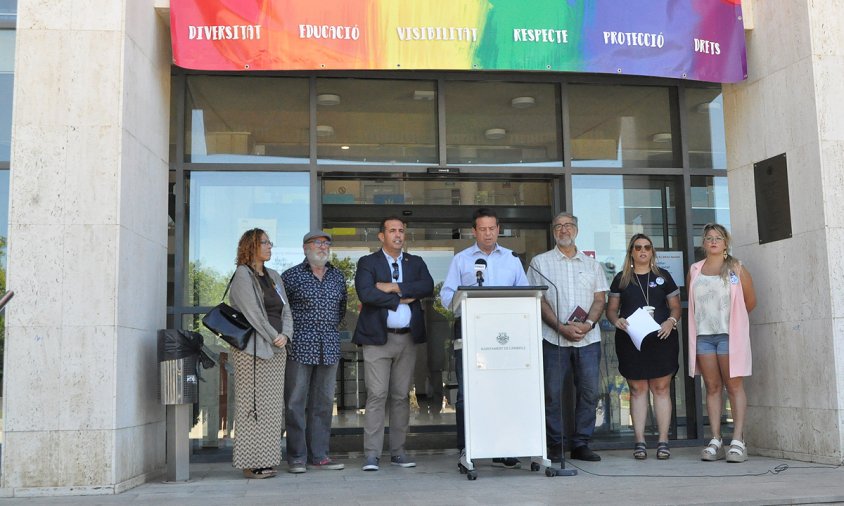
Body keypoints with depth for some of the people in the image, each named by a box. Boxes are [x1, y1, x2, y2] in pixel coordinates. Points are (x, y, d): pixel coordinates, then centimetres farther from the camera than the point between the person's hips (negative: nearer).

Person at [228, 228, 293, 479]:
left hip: (276, 350, 7)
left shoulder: (274, 276, 18)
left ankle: (266, 459, 13)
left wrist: (285, 335, -5)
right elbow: (253, 313, -12)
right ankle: (251, 463, -1)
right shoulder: (242, 275, -3)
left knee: (272, 406, 7)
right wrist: (274, 338, -11)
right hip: (252, 349, -7)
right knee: (253, 405, -5)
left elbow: (285, 310, 13)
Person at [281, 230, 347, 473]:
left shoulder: (338, 276, 13)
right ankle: (296, 457, 3)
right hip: (300, 347, -4)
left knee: (323, 402, 6)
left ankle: (319, 455, 13)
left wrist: (331, 326, 14)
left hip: (329, 348, 4)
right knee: (296, 402, -3)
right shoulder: (292, 275, 0)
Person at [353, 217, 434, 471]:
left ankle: (398, 452, 15)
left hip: (408, 338, 4)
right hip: (378, 337, -3)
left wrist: (395, 287, -12)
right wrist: (402, 299, -9)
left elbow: (428, 287, -5)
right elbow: (365, 293, -14)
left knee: (401, 396, 8)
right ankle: (372, 454, -2)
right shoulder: (367, 263, 4)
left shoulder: (416, 263, 14)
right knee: (377, 395, -7)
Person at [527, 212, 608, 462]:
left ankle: (581, 444, 12)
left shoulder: (592, 264, 16)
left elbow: (600, 299, 10)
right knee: (553, 393, -2)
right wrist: (561, 327, -12)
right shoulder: (540, 262, 7)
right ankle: (555, 446, 7)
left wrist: (587, 324, -9)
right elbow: (538, 300, 0)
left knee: (590, 392, 2)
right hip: (553, 338, -3)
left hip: (588, 338, 3)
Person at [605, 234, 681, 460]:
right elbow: (611, 309, 11)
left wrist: (671, 321, -8)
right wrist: (617, 320, -10)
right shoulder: (621, 279, 11)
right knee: (637, 389, 1)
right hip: (630, 340, 0)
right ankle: (639, 441, 4)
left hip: (661, 338, 0)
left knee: (661, 388, -2)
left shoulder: (663, 276, 11)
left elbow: (676, 307, 12)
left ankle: (663, 441, 2)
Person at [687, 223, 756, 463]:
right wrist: (705, 318, 10)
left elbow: (750, 303, 7)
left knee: (734, 385, -4)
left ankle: (738, 441, -3)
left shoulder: (737, 268, 3)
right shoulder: (694, 270, 12)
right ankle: (715, 441, 5)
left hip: (729, 334, -3)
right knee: (712, 387, 3)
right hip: (702, 335, 3)